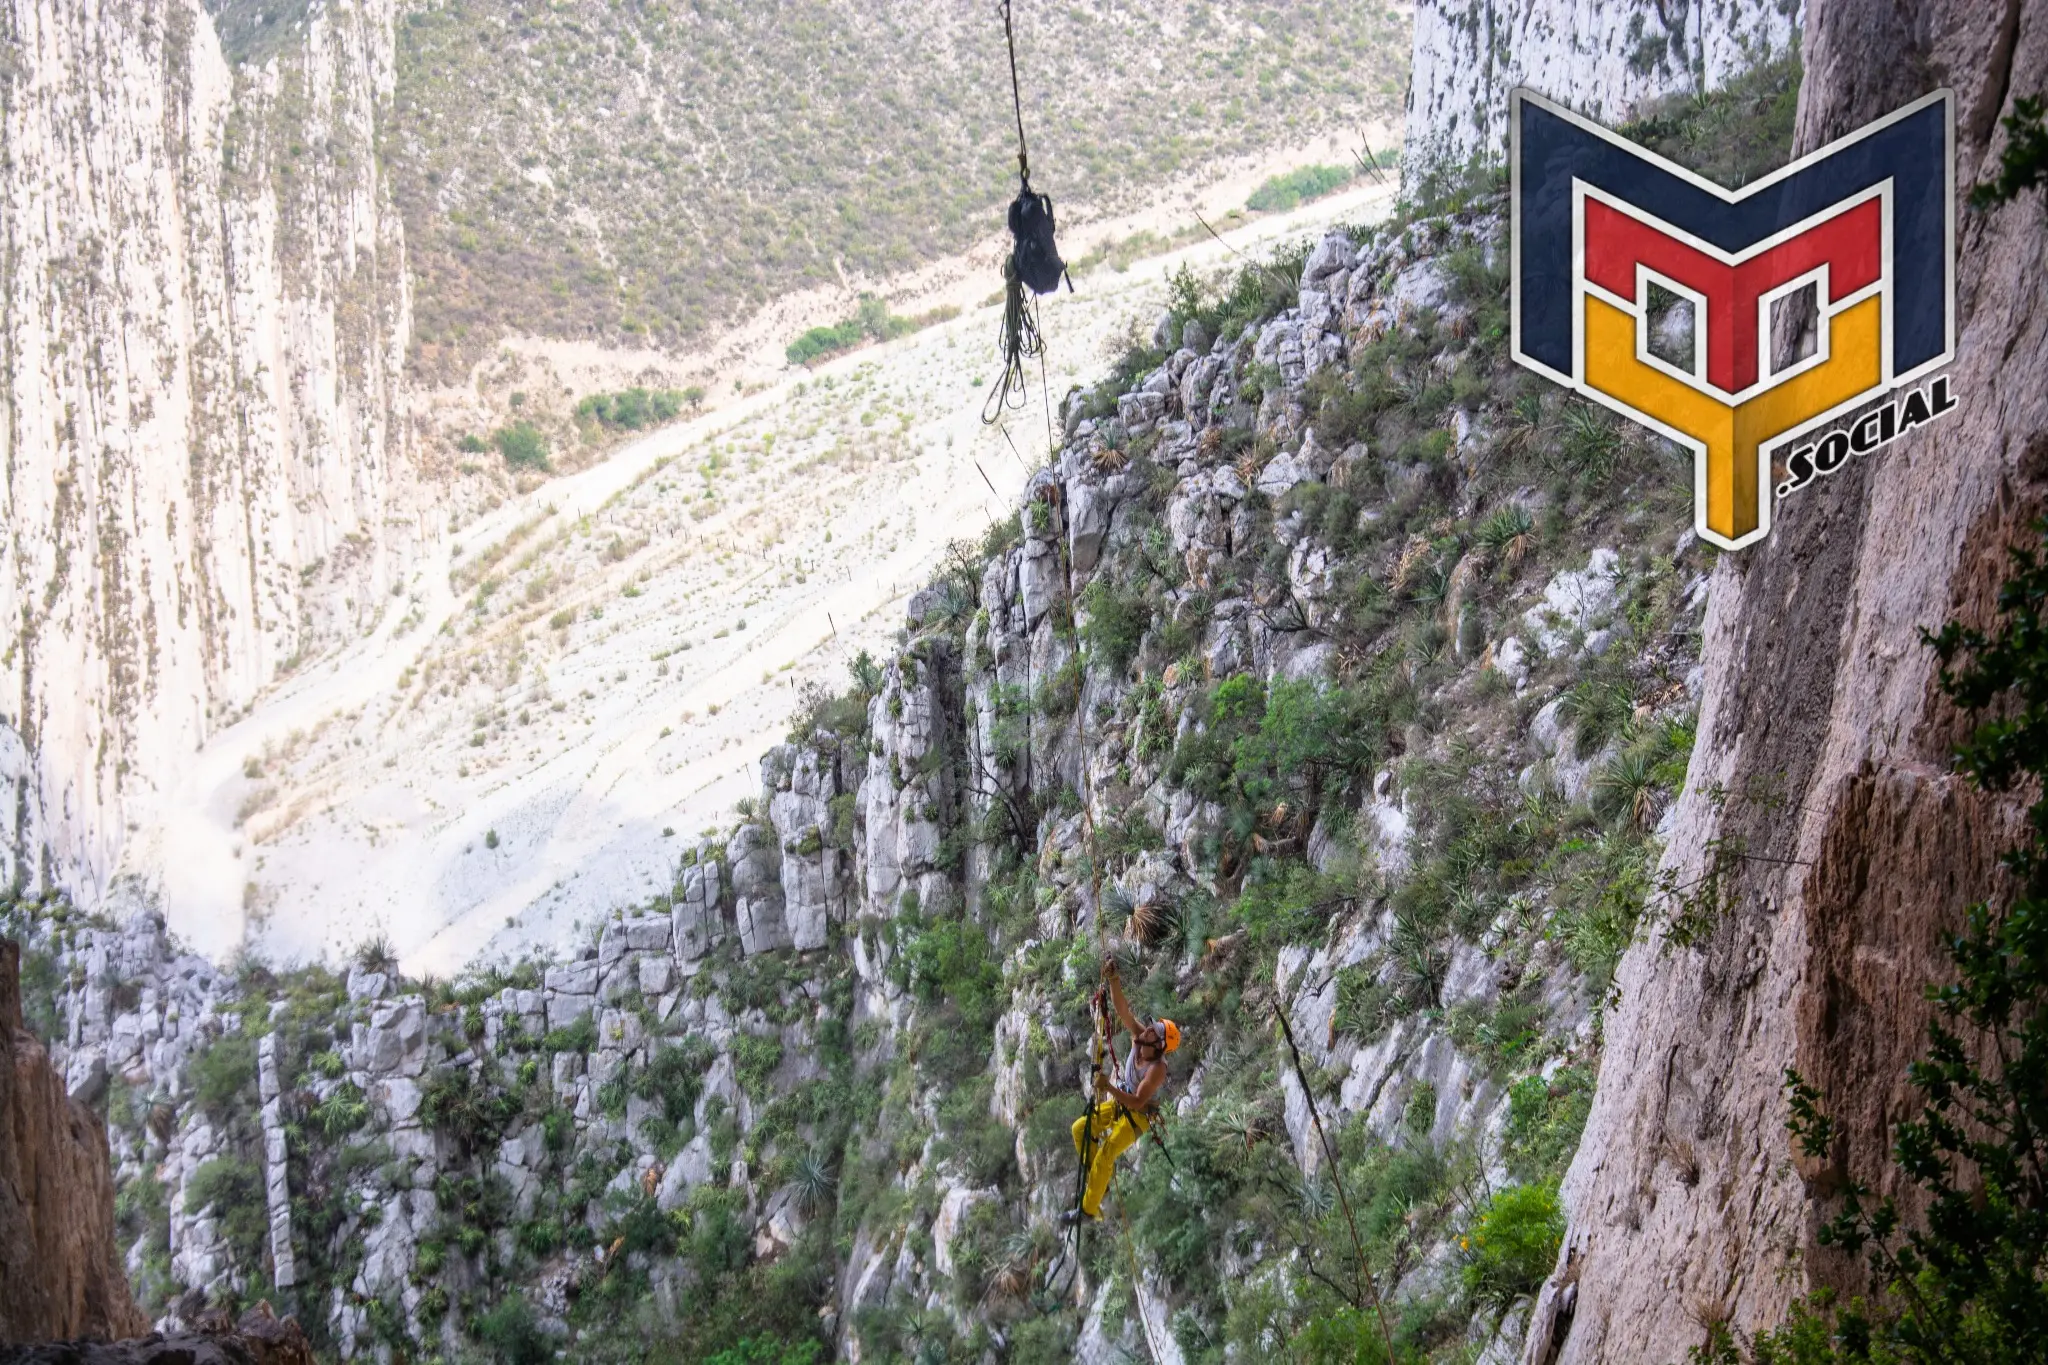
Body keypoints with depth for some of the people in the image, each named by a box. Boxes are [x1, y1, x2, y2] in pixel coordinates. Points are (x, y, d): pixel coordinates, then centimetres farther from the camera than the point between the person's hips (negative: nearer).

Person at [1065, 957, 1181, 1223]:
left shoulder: (1157, 1069, -32)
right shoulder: (1137, 1036, -15)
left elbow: (1137, 1102, -34)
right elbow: (1122, 1008, -21)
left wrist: (1109, 1088, -38)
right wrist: (1113, 979, -34)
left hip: (1139, 1114, -8)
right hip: (1121, 1102, 8)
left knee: (1104, 1156, -15)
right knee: (1080, 1128, 3)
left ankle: (1089, 1208, -4)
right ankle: (1099, 1179, 15)